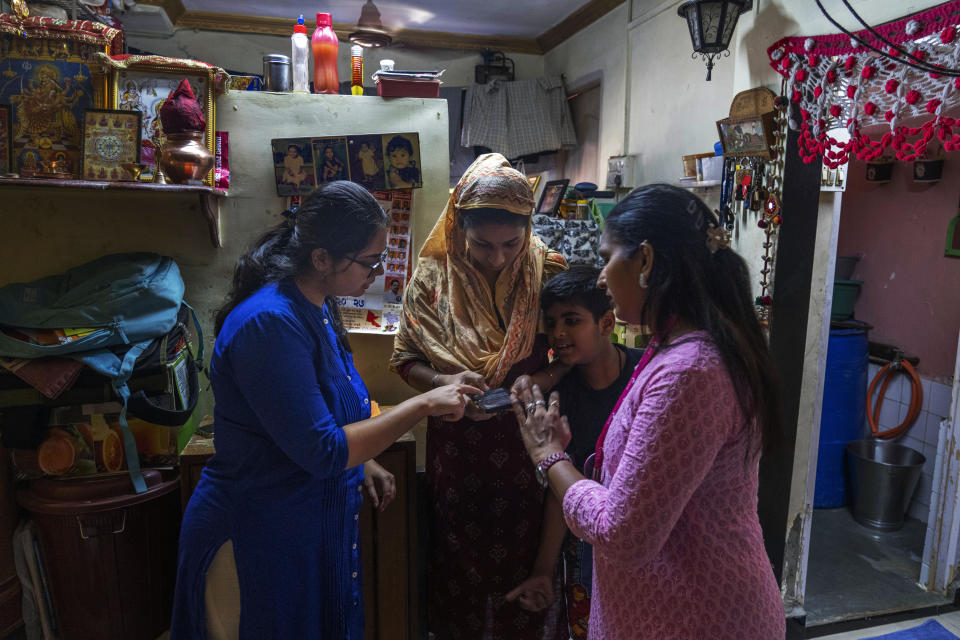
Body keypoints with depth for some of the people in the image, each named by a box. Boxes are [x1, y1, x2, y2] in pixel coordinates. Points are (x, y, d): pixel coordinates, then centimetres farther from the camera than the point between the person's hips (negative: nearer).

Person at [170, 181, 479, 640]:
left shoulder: (316, 308, 2)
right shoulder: (268, 323, -27)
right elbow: (322, 452, -27)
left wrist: (360, 463, 3)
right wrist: (424, 405, -23)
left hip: (314, 527, 8)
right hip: (257, 543, -8)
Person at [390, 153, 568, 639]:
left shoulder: (548, 272, -8)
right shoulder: (433, 276, -7)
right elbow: (405, 359, -1)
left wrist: (540, 381, -21)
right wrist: (443, 381, -20)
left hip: (528, 441, 0)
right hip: (457, 447, 1)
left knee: (527, 560, 14)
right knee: (459, 561, 17)